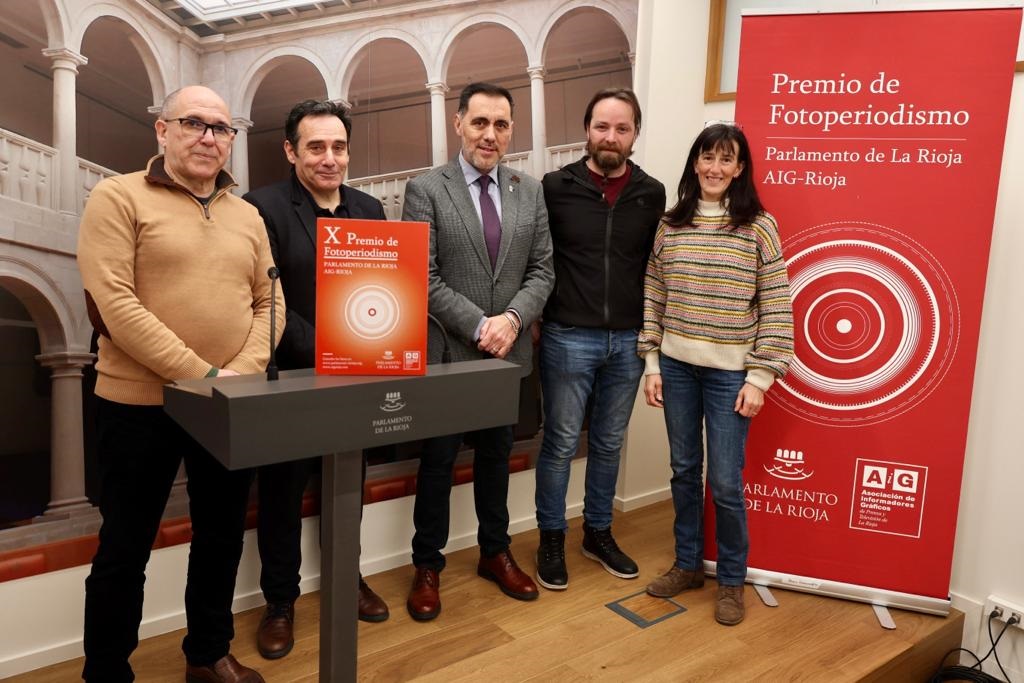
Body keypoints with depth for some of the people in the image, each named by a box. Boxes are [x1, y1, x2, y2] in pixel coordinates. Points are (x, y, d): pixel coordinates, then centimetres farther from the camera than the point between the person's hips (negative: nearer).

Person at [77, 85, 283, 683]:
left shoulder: (248, 216, 11)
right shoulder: (118, 198, -4)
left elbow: (269, 303, 6)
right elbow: (115, 304, -15)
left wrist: (245, 370, -12)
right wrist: (203, 374, -20)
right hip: (140, 405, -4)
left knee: (222, 538, 15)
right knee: (125, 548, 8)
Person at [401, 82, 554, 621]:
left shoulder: (530, 192, 6)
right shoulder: (425, 190, -6)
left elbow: (541, 271, 3)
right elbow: (424, 278, -12)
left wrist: (512, 319, -13)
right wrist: (479, 326, -18)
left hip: (507, 351, 4)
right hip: (447, 352, -3)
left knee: (496, 455, 17)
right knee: (438, 461, 8)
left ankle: (495, 553, 35)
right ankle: (428, 566, 25)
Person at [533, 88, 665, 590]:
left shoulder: (652, 194, 4)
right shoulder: (555, 187, -4)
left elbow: (656, 264, 10)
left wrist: (649, 329, 7)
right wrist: (535, 315, -2)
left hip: (628, 341, 3)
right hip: (569, 339, -3)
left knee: (608, 445, 15)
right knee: (561, 444, 6)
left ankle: (598, 533, 32)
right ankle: (551, 539, 23)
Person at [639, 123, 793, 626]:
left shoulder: (759, 226, -4)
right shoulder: (670, 224, 5)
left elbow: (775, 307, -5)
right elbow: (653, 297, 7)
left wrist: (760, 377, -8)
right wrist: (652, 363, 4)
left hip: (730, 371, -3)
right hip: (676, 366, 3)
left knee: (725, 481, 2)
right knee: (684, 470, 13)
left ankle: (731, 581, 23)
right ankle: (688, 564, 32)